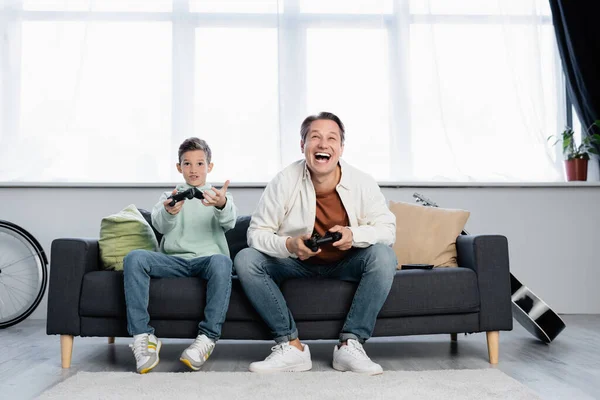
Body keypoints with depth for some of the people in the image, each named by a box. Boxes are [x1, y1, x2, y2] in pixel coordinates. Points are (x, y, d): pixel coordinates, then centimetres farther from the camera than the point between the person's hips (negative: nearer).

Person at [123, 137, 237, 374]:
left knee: (222, 261, -37)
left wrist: (222, 205, -35)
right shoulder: (170, 196, 18)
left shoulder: (219, 196, 15)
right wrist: (168, 212, -32)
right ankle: (142, 336, -25)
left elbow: (229, 221, -8)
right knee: (134, 258, -26)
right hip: (174, 260, 2)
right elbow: (159, 224, -5)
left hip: (207, 259, -1)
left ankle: (208, 338, -30)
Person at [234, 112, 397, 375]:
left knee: (383, 255, -28)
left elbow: (387, 228, -12)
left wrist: (355, 235, -33)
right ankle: (291, 346, -22)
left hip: (345, 264, 0)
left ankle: (350, 345, -22)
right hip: (296, 264, 0)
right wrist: (288, 244, -36)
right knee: (245, 260, -23)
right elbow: (256, 232, -15)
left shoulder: (362, 183, -14)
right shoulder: (283, 182, -16)